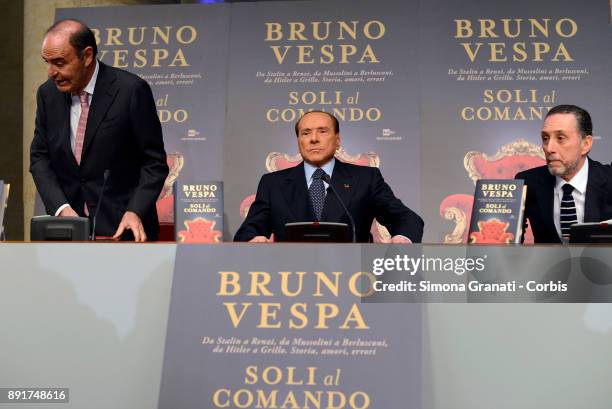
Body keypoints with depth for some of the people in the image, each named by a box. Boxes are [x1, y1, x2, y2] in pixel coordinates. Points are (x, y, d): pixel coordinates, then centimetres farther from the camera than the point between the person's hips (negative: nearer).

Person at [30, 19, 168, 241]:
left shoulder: (131, 90, -13)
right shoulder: (48, 93, 2)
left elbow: (154, 161, -9)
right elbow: (40, 157, 6)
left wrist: (135, 212, -22)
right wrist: (61, 207, -9)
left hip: (122, 226, -4)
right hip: (68, 224, 4)